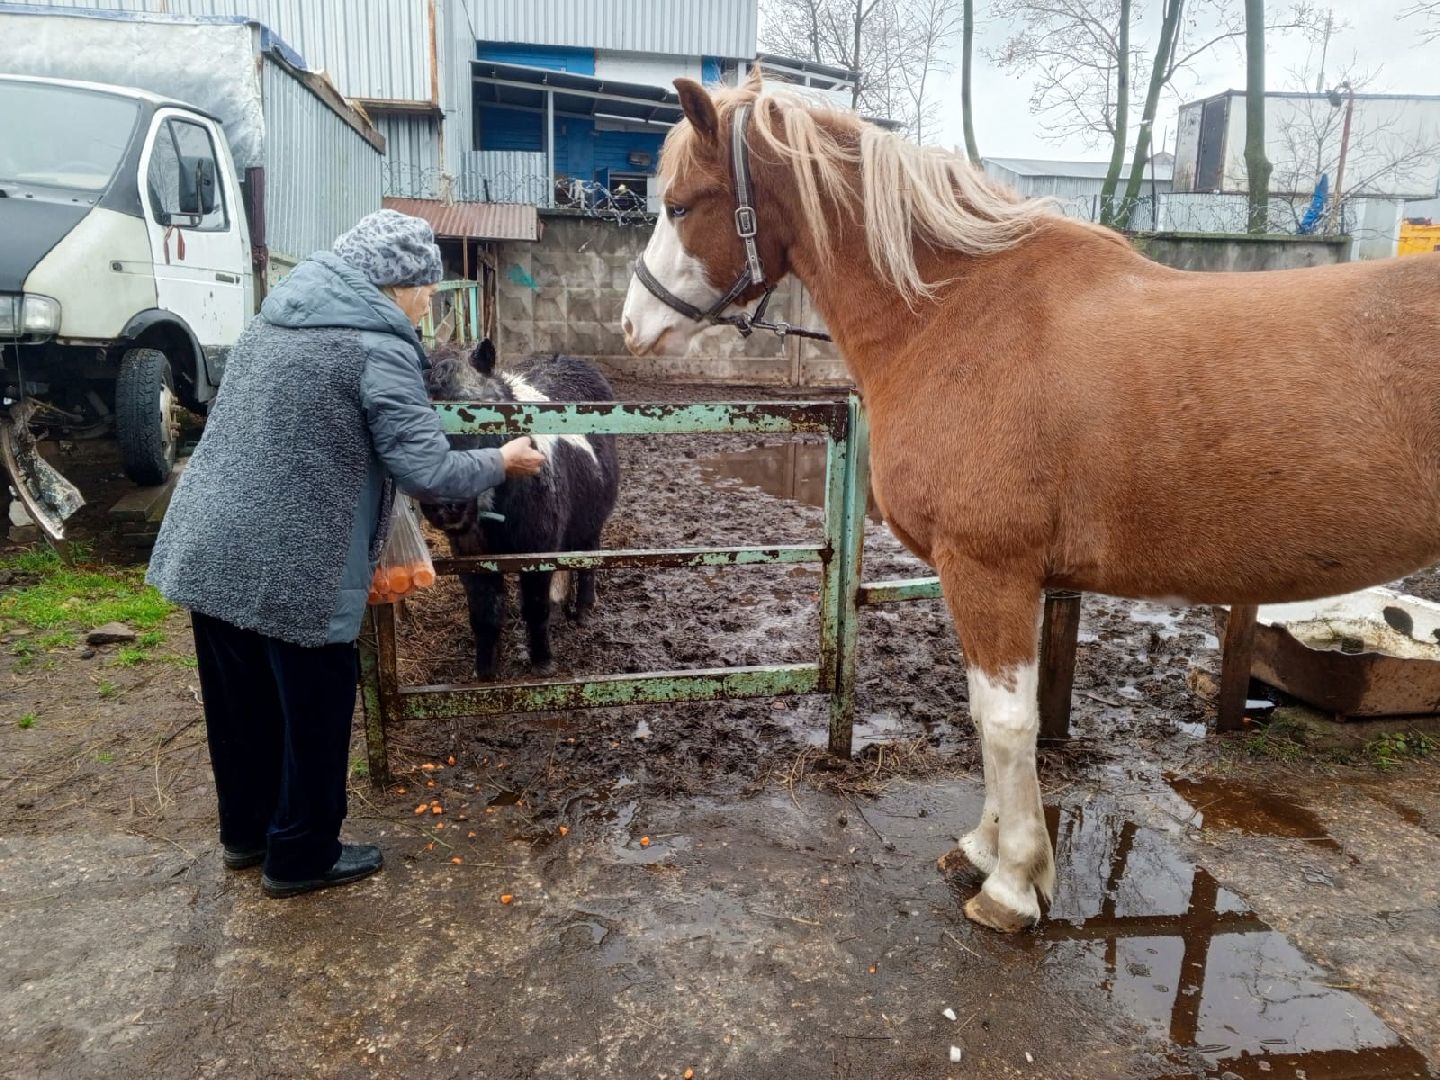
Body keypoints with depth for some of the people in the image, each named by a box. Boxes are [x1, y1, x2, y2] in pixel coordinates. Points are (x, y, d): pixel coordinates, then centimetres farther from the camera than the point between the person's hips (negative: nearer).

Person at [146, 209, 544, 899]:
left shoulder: (277, 316, 12)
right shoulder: (379, 347, -14)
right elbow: (431, 474, -19)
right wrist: (503, 461, -2)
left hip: (205, 549, 8)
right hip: (292, 569, -8)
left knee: (240, 706, 22)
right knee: (313, 714, 11)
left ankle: (245, 833, 41)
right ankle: (300, 858, 28)